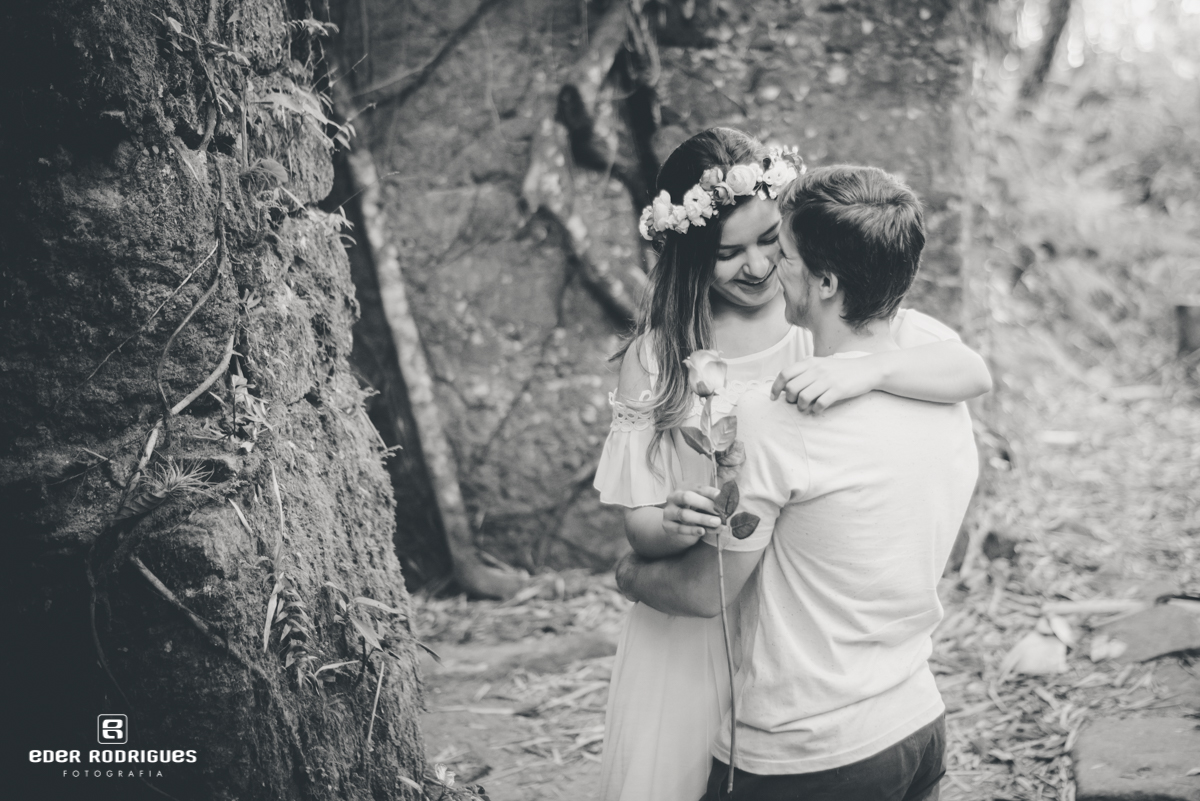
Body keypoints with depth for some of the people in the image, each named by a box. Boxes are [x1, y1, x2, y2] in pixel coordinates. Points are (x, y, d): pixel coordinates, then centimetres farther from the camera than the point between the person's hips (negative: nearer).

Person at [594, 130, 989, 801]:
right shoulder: (657, 356, -4)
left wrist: (865, 370, -35)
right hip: (696, 635, 0)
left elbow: (975, 374, -17)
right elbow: (640, 523, -5)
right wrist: (674, 525, -28)